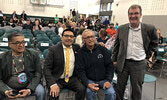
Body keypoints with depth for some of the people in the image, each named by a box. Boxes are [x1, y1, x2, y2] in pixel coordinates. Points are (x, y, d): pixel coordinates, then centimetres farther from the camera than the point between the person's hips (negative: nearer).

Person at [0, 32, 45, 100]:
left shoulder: (34, 55, 0)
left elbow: (37, 75, -3)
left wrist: (29, 90, -17)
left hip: (29, 85, 0)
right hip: (9, 88, 1)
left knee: (41, 91, -26)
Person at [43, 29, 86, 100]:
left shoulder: (76, 48, 4)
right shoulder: (53, 49, -6)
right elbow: (46, 68, -10)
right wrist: (52, 84, -23)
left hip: (71, 79, 3)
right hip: (56, 79, -3)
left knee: (82, 89, -21)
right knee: (54, 93, -29)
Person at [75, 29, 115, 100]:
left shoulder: (102, 49, 0)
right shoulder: (80, 53, -3)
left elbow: (110, 65, 2)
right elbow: (80, 71, -7)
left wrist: (108, 80, -9)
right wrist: (88, 84, -22)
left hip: (104, 79, 1)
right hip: (89, 80, -1)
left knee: (110, 93, -23)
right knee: (89, 92, -29)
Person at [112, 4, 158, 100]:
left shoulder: (149, 29, -5)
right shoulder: (121, 29, 0)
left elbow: (154, 42, 12)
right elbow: (116, 45, 7)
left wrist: (147, 55, 5)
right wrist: (114, 59, 7)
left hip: (139, 64, -1)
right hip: (123, 63, 2)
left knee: (137, 89, 13)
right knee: (120, 87, 15)